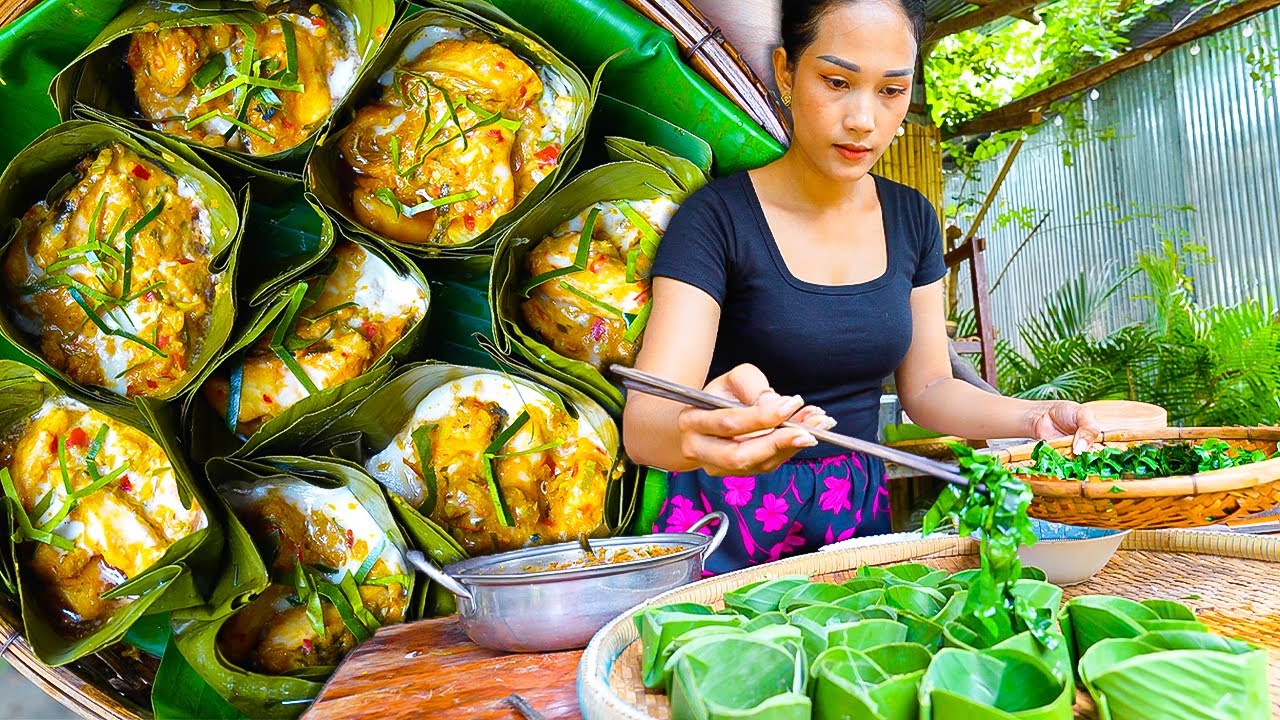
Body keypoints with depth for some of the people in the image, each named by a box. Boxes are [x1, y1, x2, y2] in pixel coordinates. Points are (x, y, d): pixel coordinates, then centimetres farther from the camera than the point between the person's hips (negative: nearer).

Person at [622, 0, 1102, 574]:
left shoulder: (912, 220, 4)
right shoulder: (719, 217, -13)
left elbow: (926, 388, 10)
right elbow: (644, 421, -22)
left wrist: (1035, 417, -8)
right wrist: (698, 428, -45)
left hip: (859, 515, 5)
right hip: (731, 529, -4)